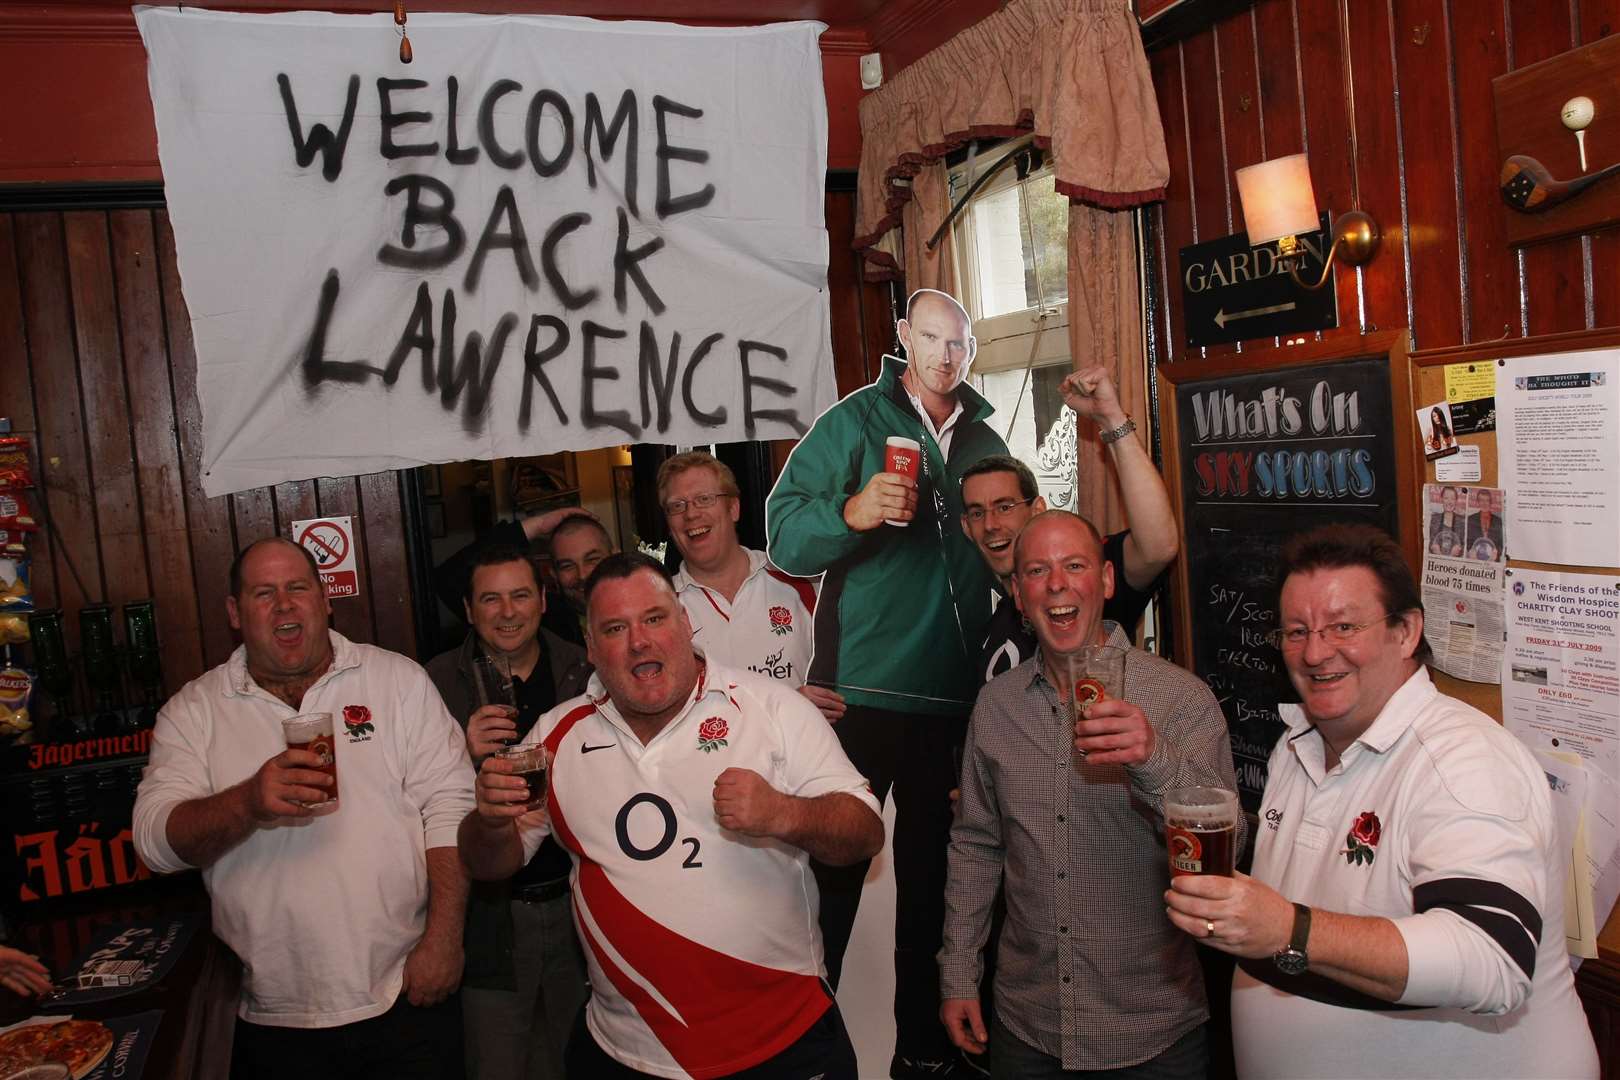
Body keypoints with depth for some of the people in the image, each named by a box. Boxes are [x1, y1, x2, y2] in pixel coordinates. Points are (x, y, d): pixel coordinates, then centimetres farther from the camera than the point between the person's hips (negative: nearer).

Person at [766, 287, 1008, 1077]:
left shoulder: (987, 444, 11)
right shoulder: (853, 421, -3)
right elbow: (785, 535, -12)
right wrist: (853, 512, -30)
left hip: (955, 696, 5)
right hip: (861, 692, -4)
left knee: (930, 874, 16)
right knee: (833, 871, 5)